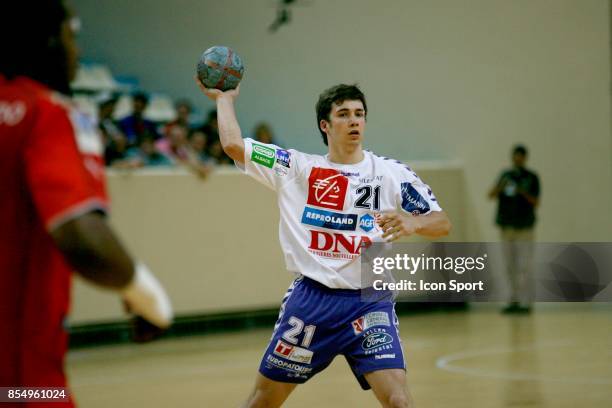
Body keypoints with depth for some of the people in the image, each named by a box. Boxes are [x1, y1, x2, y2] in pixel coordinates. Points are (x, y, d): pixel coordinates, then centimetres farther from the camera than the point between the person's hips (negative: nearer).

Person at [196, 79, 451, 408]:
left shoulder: (392, 173, 2)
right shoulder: (297, 167, 4)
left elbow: (442, 223, -1)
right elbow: (233, 145, -2)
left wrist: (412, 223, -21)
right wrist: (224, 98, 10)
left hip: (370, 304, -1)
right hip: (310, 300, 1)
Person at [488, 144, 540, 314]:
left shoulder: (532, 178, 1)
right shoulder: (505, 175, 11)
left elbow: (536, 203, -2)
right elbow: (491, 195, 2)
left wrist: (524, 193, -20)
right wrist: (499, 187, -18)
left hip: (524, 228, -4)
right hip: (507, 226, 4)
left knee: (524, 267, -9)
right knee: (511, 266, 6)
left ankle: (525, 303, -9)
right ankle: (514, 301, 11)